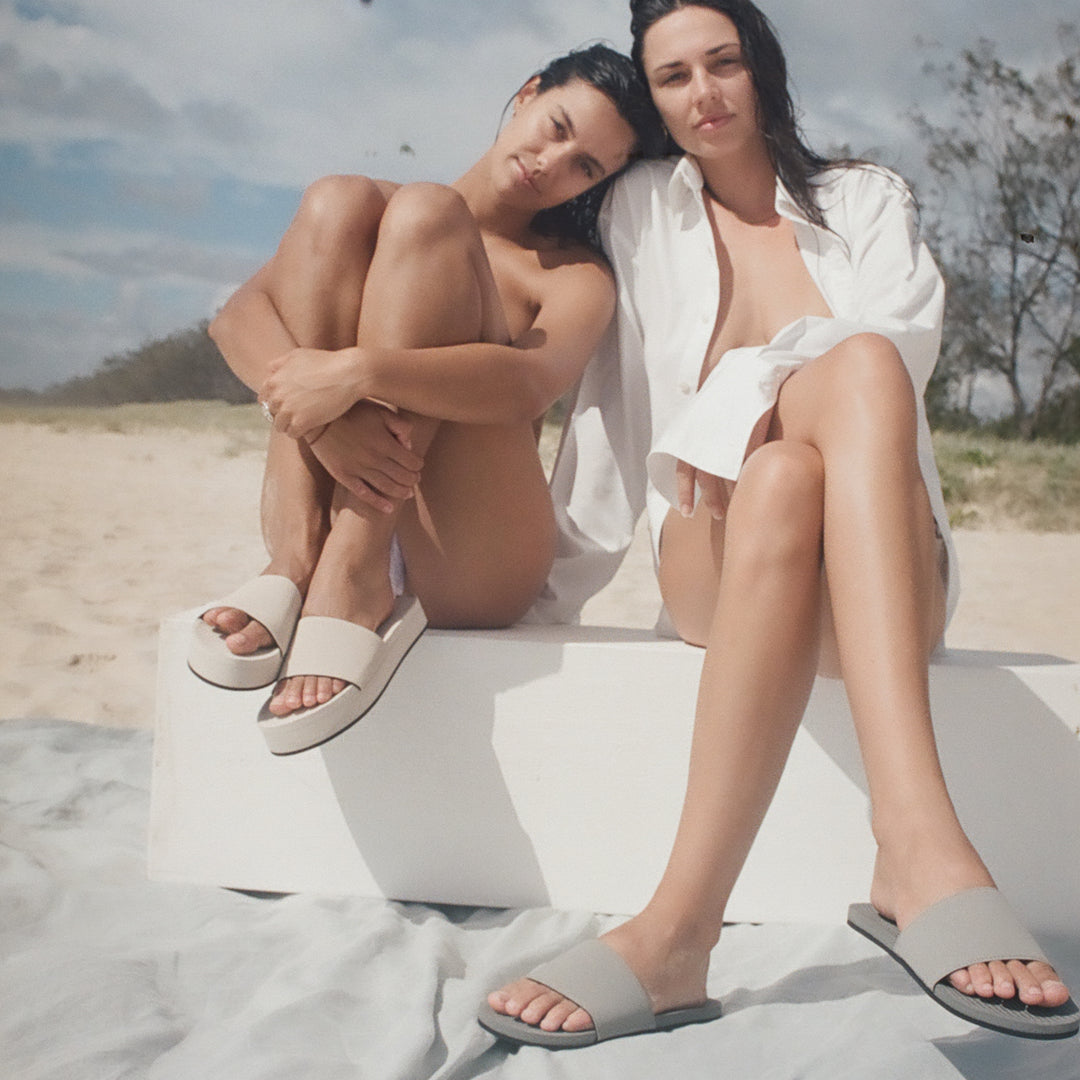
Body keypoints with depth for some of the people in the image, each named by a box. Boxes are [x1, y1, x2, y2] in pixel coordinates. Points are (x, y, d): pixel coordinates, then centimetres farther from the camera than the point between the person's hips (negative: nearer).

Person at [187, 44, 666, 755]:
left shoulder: (576, 274, 12)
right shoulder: (375, 206, 19)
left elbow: (532, 384, -13)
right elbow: (239, 314, 1)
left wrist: (357, 372, -28)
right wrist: (321, 417, -20)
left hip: (470, 568, -2)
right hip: (331, 515, 3)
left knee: (424, 212, -13)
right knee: (337, 199, -8)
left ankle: (355, 576, -28)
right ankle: (298, 560, -23)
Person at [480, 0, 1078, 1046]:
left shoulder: (868, 202, 18)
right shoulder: (640, 210, 19)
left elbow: (897, 334, -2)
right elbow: (615, 402, 15)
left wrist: (749, 396, -18)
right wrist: (554, 582, 8)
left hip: (881, 575, 0)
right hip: (714, 558, 1)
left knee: (855, 367, -36)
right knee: (782, 477, -37)